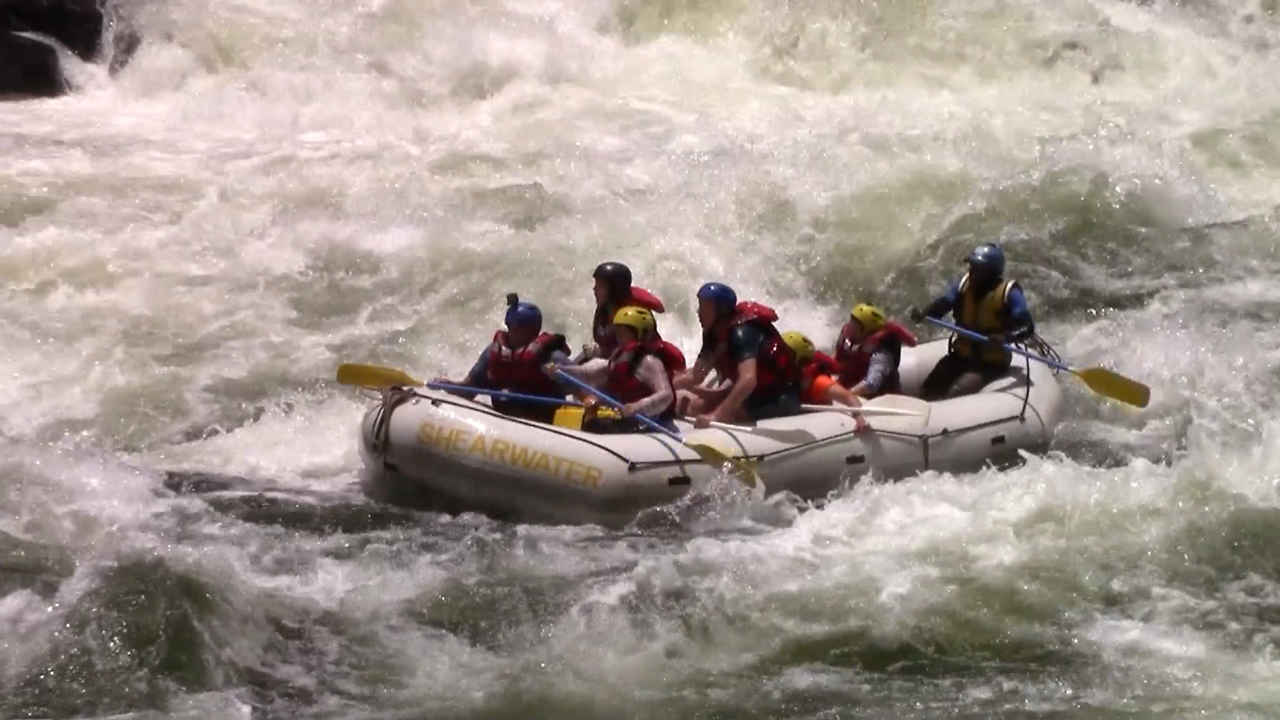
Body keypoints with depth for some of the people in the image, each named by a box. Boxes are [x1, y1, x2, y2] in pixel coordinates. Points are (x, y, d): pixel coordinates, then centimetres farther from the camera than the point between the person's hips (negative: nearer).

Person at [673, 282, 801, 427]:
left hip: (779, 401, -9)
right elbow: (696, 375, 9)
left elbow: (748, 380, -40)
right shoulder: (714, 334, 2)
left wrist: (716, 415, -47)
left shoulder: (742, 332, -25)